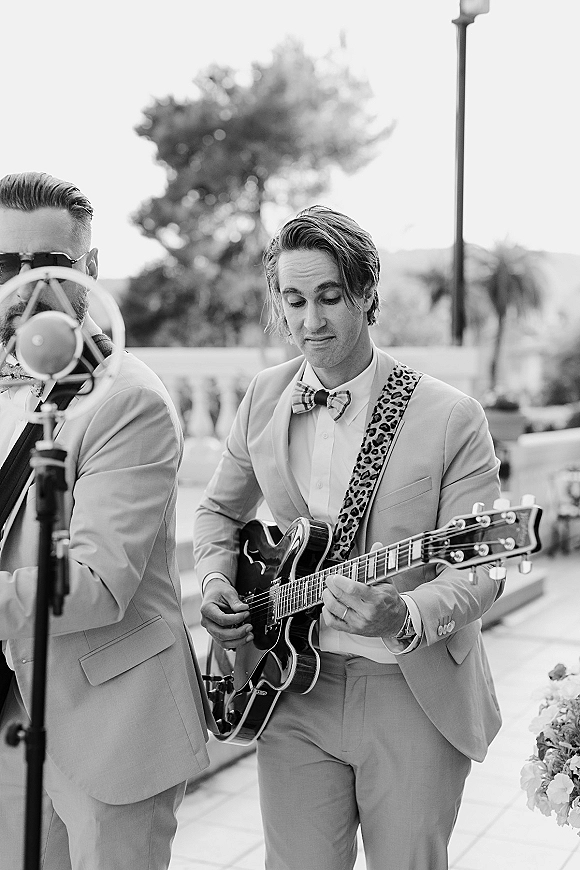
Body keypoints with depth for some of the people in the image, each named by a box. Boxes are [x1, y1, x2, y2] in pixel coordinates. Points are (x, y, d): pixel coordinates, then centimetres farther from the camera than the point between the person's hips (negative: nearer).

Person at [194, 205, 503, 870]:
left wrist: (406, 618, -32)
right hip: (292, 687, 3)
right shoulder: (263, 400, 3)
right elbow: (221, 510, 18)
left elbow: (477, 569, -13)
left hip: (415, 696, -2)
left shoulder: (452, 419, -11)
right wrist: (217, 582, -1)